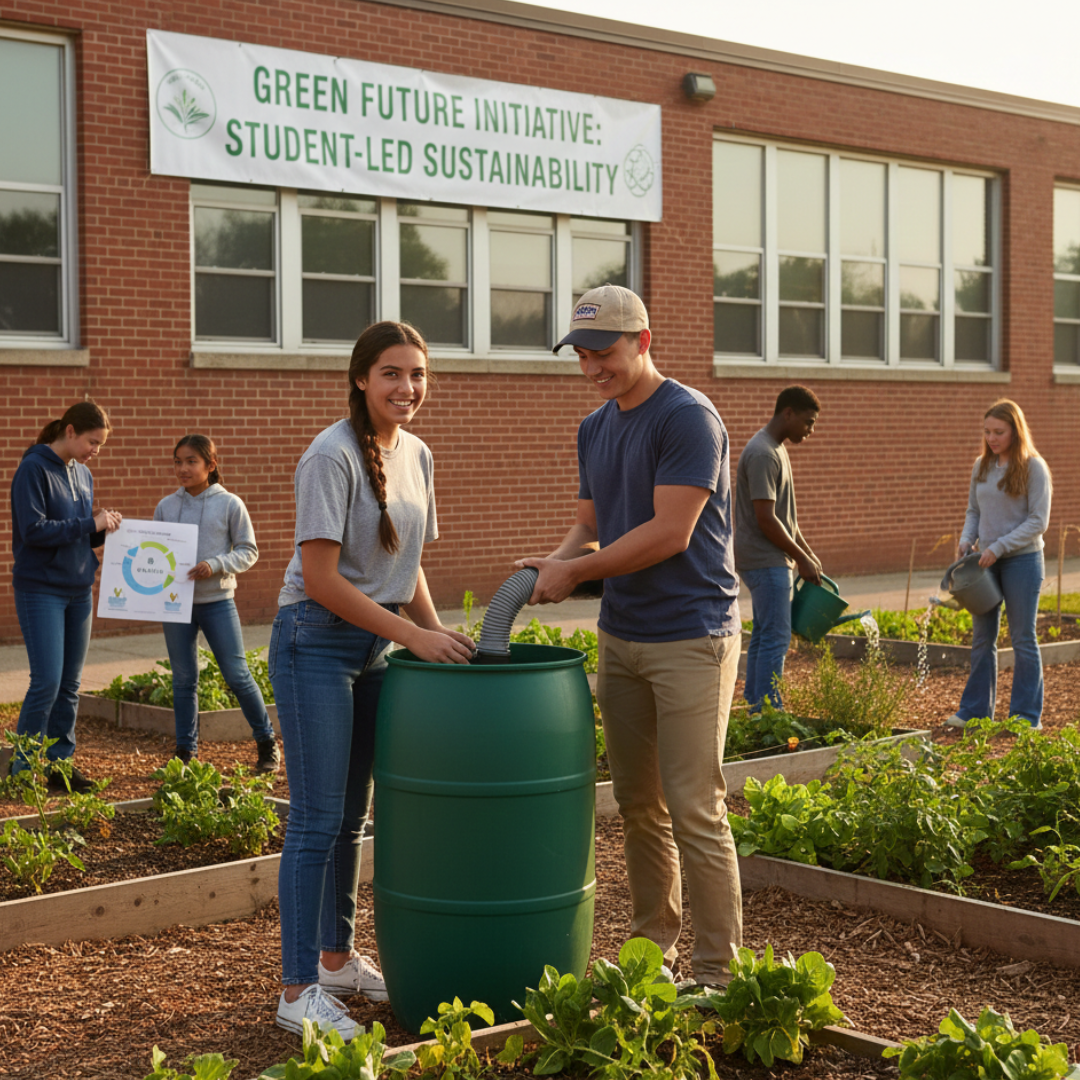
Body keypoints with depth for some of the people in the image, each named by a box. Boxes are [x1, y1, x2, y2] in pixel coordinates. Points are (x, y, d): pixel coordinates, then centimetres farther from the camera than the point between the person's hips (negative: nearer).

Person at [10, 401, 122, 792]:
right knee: (47, 681, -9)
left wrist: (102, 527, -3)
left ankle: (60, 761, 17)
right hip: (41, 590, -7)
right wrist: (89, 524, -18)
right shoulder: (34, 469, -11)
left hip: (79, 590, 7)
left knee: (70, 684, 9)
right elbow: (34, 530, -19)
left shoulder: (83, 474, 12)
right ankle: (23, 769, 2)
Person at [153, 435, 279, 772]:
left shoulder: (230, 504, -3)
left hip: (217, 601, -3)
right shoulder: (165, 507, 6)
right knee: (183, 680, 9)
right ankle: (185, 751, 19)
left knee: (237, 675, -1)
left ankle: (267, 742, 15)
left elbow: (248, 551, -1)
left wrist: (216, 565, -17)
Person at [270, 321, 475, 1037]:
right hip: (316, 642, -8)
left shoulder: (415, 455, 8)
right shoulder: (333, 456, -16)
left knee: (350, 814, 15)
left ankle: (338, 959, 28)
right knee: (318, 819, -7)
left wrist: (442, 636, 5)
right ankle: (300, 992, 0)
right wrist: (414, 634, -19)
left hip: (373, 647, 8)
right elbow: (322, 580, -20)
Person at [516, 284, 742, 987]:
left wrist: (575, 572, -14)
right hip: (622, 636, 8)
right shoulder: (595, 429, 13)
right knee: (639, 806, 13)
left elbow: (669, 533, -19)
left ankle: (718, 969, 3)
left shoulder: (688, 418, -13)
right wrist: (551, 566, -5)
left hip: (691, 638, -8)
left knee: (695, 811, -5)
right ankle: (654, 944, 25)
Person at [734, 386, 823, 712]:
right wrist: (802, 559, -13)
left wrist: (808, 553, 16)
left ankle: (755, 708, 16)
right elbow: (766, 519, -21)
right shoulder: (762, 454, -18)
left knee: (763, 635, 11)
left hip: (769, 562, 10)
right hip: (766, 562, -10)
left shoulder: (776, 450, 15)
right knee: (776, 638, -9)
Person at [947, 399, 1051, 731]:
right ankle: (975, 709, 17)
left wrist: (999, 547, -19)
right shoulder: (981, 467, 7)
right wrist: (967, 539, -3)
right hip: (986, 561, 5)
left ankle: (1027, 714, 10)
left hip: (1022, 559, -5)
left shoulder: (1033, 467, -10)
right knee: (982, 638, 9)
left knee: (1023, 638, 2)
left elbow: (1038, 521, -12)